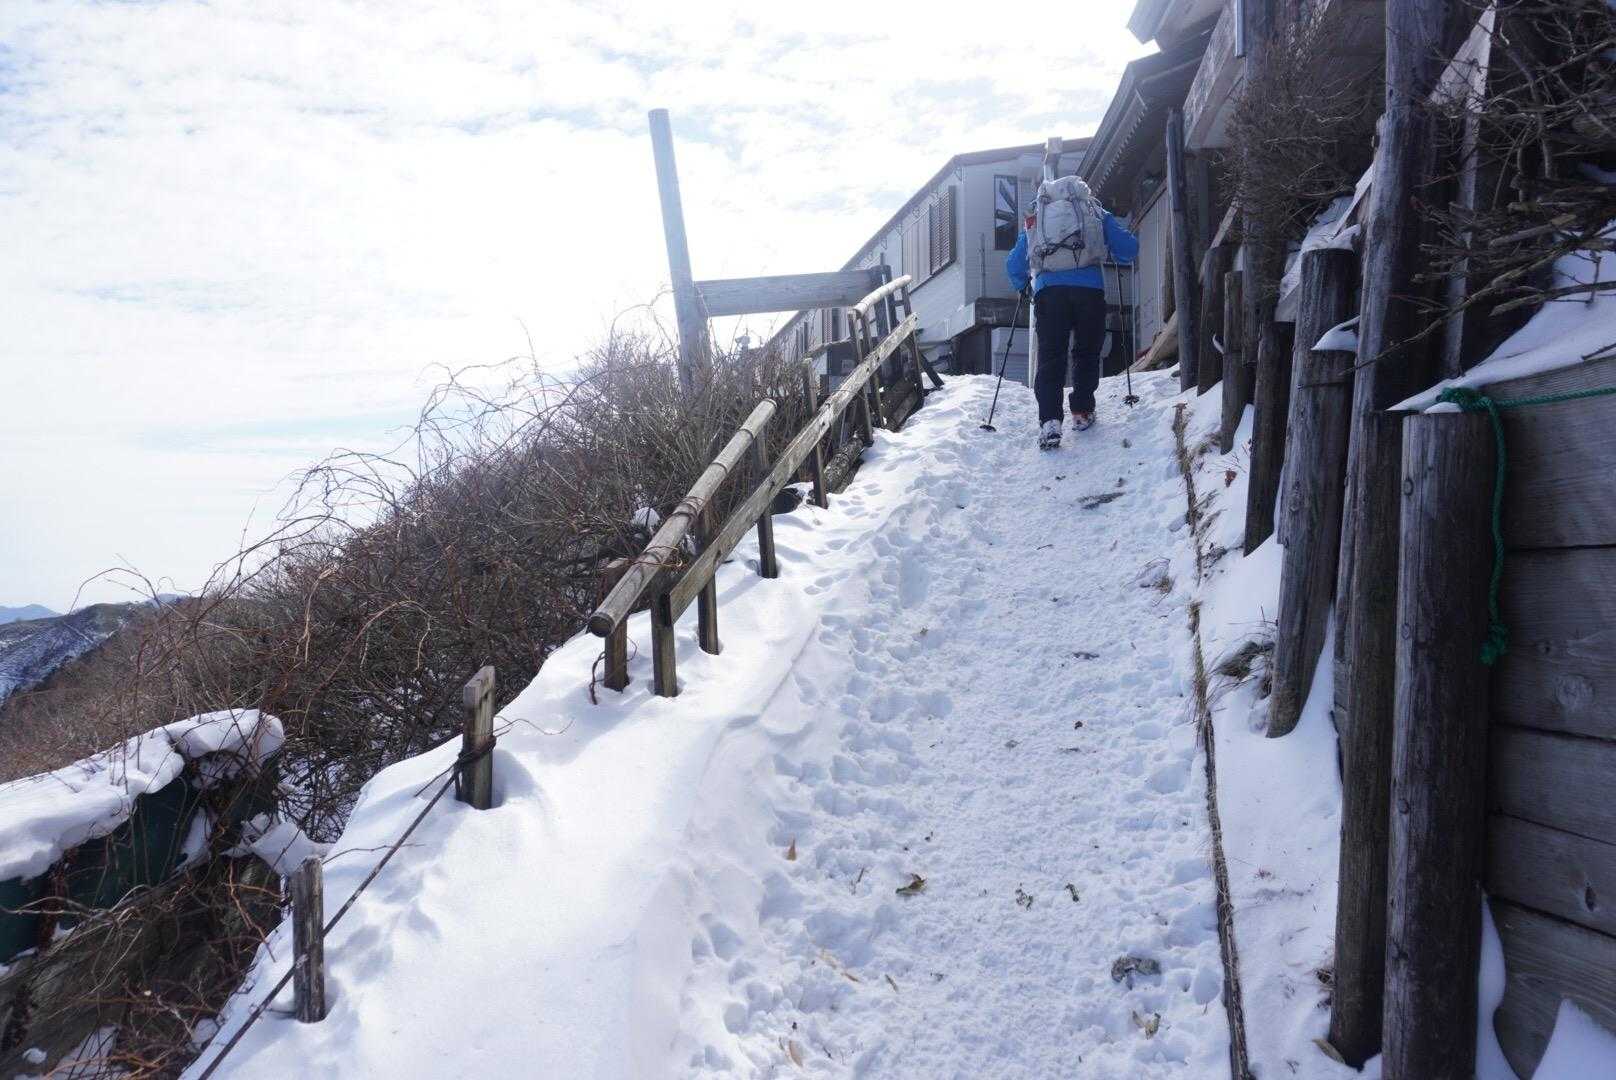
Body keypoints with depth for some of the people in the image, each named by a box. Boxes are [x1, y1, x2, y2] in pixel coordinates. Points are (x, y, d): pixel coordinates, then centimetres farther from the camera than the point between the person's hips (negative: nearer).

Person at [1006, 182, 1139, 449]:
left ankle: (1049, 420, -18)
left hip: (1049, 290, 1)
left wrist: (1023, 288, 38)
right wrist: (1105, 216, 26)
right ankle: (1082, 412, 16)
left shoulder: (1035, 219, 23)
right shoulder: (1094, 215, 20)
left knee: (1050, 357, -2)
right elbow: (1129, 250, 14)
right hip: (1089, 289, 0)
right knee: (1087, 353, 16)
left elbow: (1013, 265, 20)